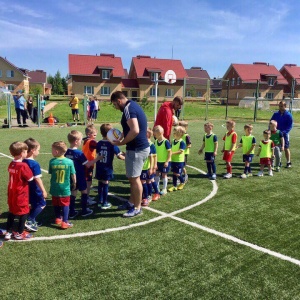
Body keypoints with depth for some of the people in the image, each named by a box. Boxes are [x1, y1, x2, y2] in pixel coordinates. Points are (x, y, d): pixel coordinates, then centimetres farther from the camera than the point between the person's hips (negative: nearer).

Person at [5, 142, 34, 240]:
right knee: (23, 212, 9)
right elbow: (30, 178, -13)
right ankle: (19, 233, 18)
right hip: (21, 195, -7)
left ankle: (8, 232, 25)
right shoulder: (23, 166, -21)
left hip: (11, 194, 7)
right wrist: (28, 172, 3)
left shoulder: (11, 165, 1)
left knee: (11, 212, 18)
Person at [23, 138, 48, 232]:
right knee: (42, 204, 7)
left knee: (33, 204, 22)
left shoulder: (23, 162, 1)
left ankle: (32, 221, 28)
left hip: (27, 188, 8)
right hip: (34, 189, -8)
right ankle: (29, 221, -1)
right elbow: (37, 179, -23)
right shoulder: (35, 164, -22)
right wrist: (43, 190, -16)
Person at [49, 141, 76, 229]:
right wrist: (74, 183, 15)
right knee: (65, 204, 6)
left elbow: (50, 173, 3)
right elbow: (73, 174, -4)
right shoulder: (69, 162, -12)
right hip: (65, 189, -2)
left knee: (56, 204, 19)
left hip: (55, 188, 2)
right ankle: (64, 222, 3)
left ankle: (58, 219, 33)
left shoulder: (52, 161, -11)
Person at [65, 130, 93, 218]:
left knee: (73, 193, 12)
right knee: (84, 191, 11)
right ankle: (84, 210, 19)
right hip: (80, 177, -5)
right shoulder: (79, 153, -19)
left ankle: (72, 212, 16)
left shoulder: (67, 152, -1)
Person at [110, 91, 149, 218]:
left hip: (136, 149, -10)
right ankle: (132, 202, 32)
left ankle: (137, 208, 12)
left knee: (134, 178, 1)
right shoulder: (133, 105, 13)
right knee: (132, 177, 19)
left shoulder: (128, 108, -18)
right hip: (141, 147, 10)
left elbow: (135, 131, -29)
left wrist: (121, 142, -18)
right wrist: (122, 136, 12)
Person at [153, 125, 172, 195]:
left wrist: (167, 161, -19)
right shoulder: (156, 141, 1)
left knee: (164, 175, 4)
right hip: (158, 161, 6)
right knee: (157, 174, 12)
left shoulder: (166, 142, -18)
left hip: (165, 162, -6)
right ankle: (157, 188, 25)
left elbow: (170, 152, -17)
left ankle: (164, 189, 17)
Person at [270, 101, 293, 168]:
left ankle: (288, 162, 6)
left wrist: (283, 132, -19)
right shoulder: (275, 114, 7)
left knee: (286, 148, -1)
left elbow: (290, 126, -7)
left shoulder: (288, 115, -4)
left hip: (284, 134, -4)